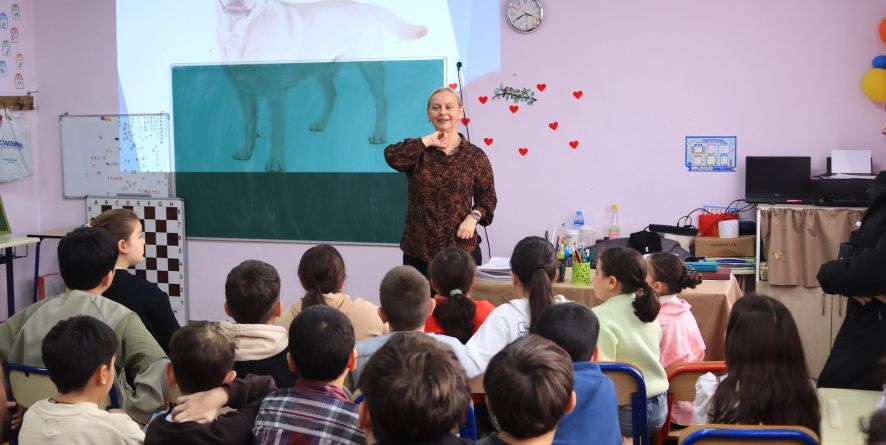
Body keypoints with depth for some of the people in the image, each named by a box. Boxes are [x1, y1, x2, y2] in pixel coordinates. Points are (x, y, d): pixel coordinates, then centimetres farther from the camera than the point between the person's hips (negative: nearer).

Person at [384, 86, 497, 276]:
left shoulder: (475, 156, 6)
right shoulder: (419, 151, 7)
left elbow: (487, 197, 8)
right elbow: (392, 156, -14)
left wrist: (474, 216, -11)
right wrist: (428, 141, -9)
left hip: (463, 248, 0)